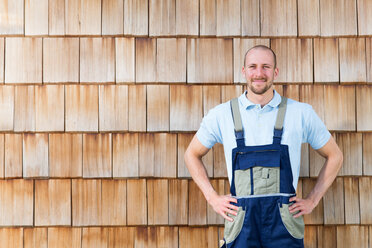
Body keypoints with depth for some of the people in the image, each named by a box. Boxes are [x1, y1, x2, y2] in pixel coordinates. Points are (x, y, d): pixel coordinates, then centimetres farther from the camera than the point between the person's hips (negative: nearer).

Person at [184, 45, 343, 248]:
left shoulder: (301, 113, 5)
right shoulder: (220, 115, 5)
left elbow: (334, 156, 16)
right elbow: (192, 155, 18)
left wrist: (312, 200, 8)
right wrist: (213, 198, 8)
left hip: (285, 224, 0)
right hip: (241, 223, 0)